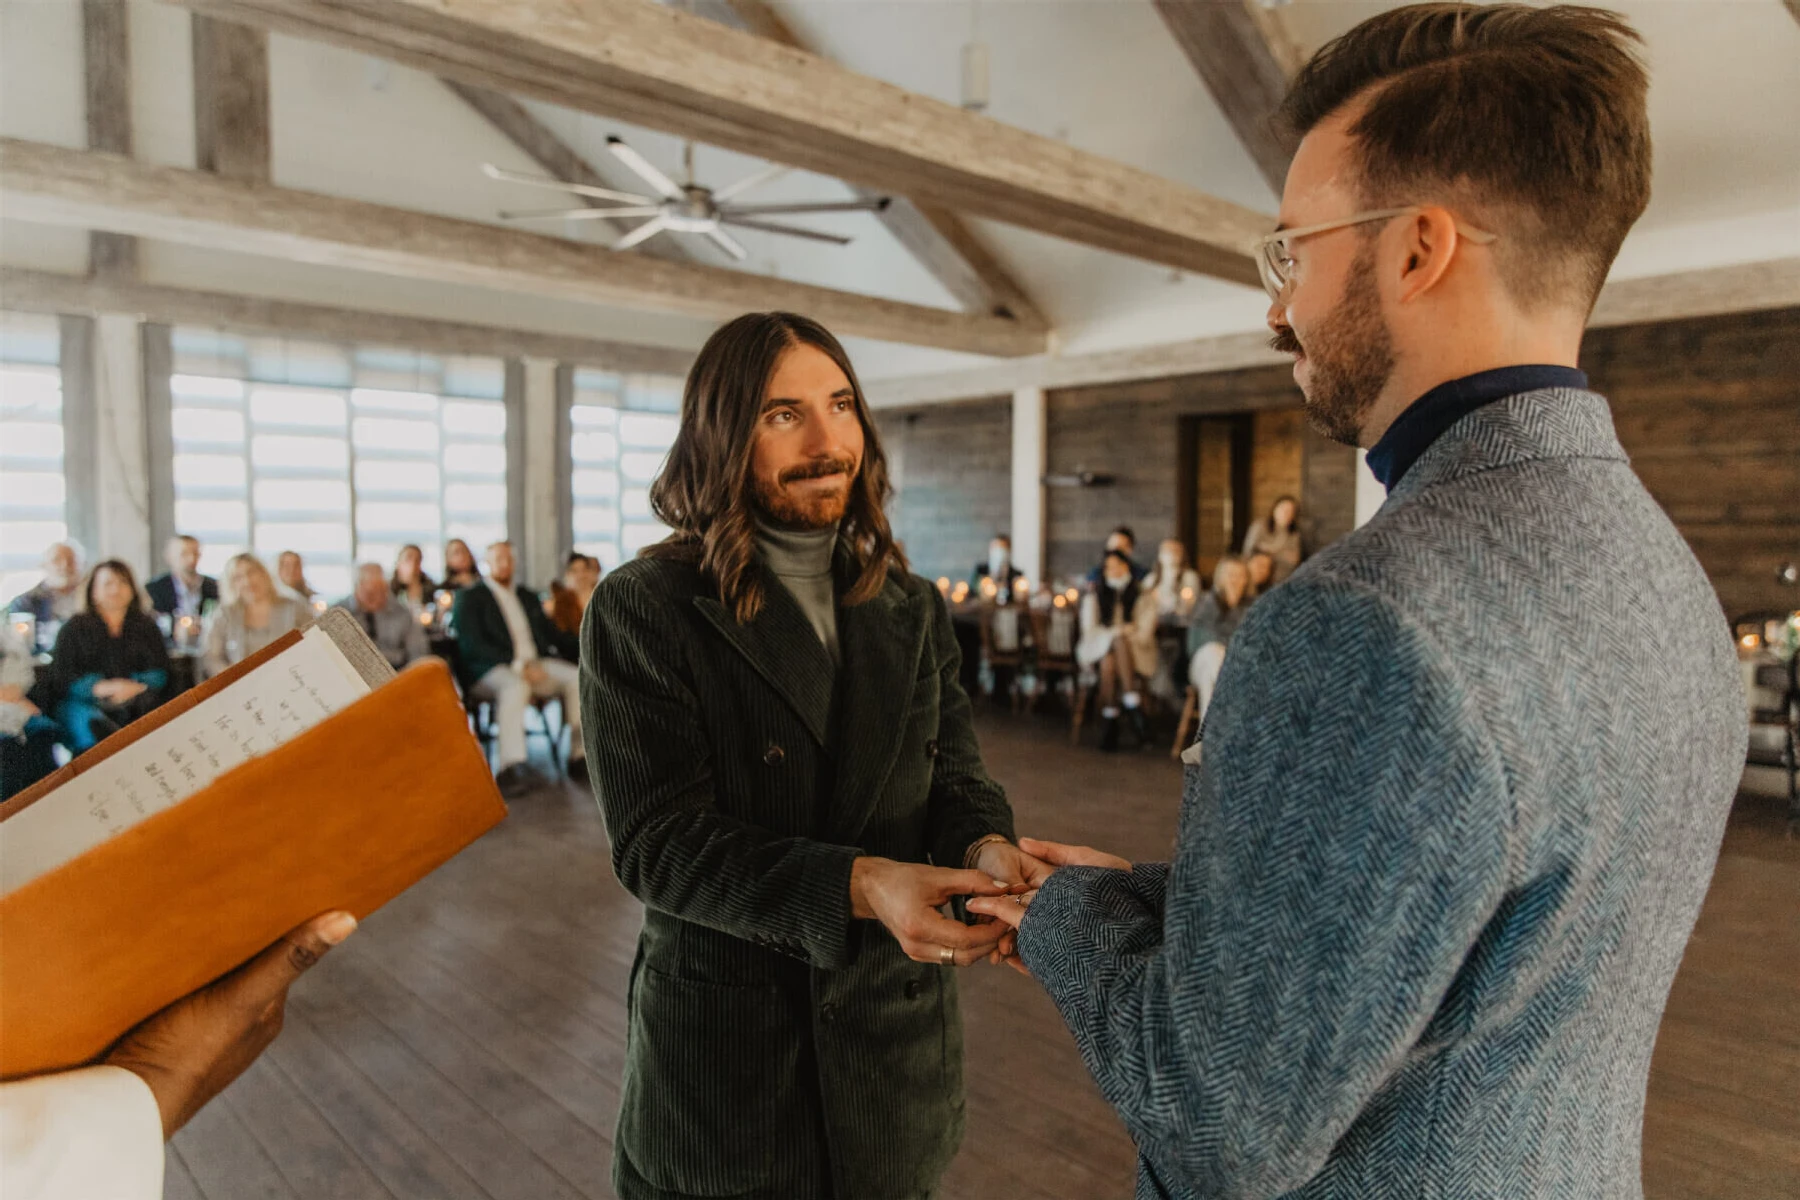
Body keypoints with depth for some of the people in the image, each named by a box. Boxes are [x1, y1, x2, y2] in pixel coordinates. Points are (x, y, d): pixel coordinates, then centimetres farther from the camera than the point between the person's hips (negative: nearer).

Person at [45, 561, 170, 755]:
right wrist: (103, 688, -13)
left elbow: (159, 672, 13)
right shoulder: (75, 628, 18)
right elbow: (61, 678, 6)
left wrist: (136, 687, -11)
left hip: (137, 698, 1)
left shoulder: (146, 625, 22)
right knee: (90, 721, -38)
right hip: (86, 703, -1)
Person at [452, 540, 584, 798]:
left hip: (536, 663, 5)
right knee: (515, 687, -39)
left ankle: (580, 756, -21)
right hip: (491, 669, -5)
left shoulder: (528, 596, 25)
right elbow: (471, 645, -6)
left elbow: (550, 634, 22)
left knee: (576, 677, -22)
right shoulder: (470, 597, 7)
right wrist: (518, 665, -17)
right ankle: (513, 769, -49)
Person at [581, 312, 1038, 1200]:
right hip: (722, 1042, -3)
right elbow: (657, 842, -18)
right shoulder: (642, 610, -12)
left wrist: (987, 850, -23)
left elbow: (954, 778, 2)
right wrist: (859, 886, -31)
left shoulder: (912, 610, 3)